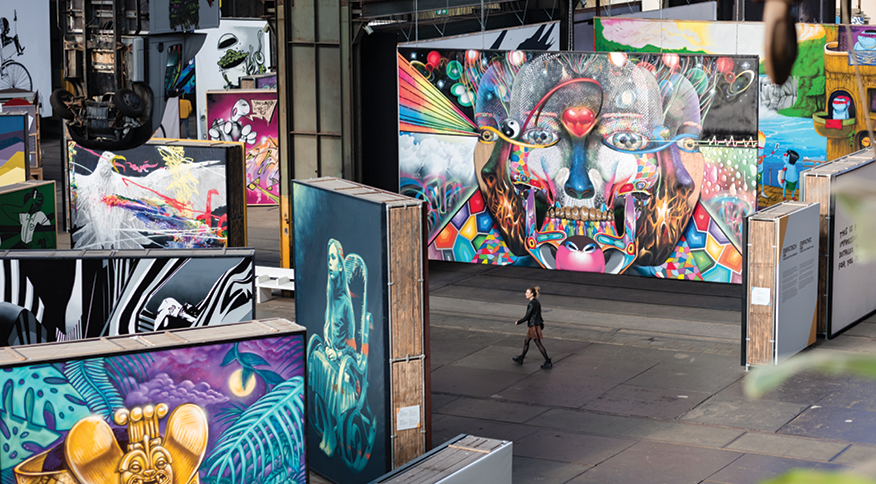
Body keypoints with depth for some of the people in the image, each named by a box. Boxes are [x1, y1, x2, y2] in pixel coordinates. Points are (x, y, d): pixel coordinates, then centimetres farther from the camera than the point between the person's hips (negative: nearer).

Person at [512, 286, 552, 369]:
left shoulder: (532, 304, -22)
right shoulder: (537, 302, 7)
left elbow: (527, 317, -20)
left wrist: (518, 322, -6)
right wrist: (529, 320, 27)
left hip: (534, 326, -10)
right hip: (537, 324, 10)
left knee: (538, 343, -2)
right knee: (526, 341, 20)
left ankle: (548, 363, 2)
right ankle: (521, 359, 32)